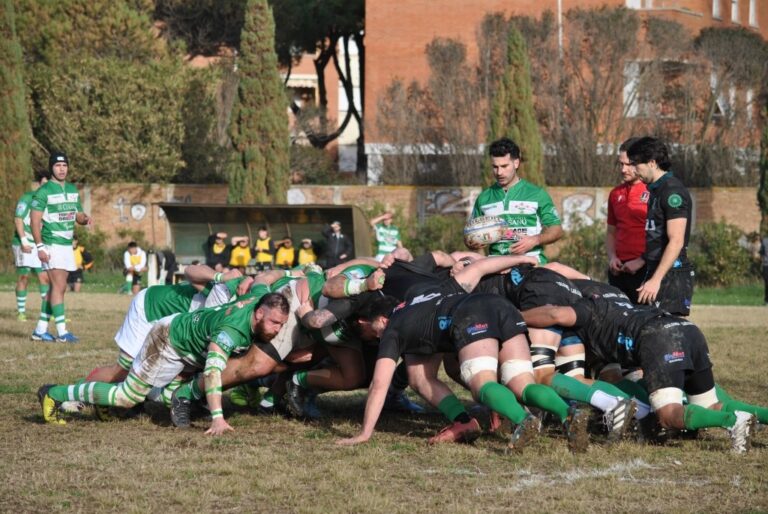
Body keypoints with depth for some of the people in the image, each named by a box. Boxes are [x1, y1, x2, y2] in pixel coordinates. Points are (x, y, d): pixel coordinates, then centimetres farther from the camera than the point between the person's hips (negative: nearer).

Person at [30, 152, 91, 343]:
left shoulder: (72, 189, 13)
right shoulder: (44, 191, -9)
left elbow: (78, 215, 20)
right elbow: (35, 220, -12)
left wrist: (85, 219, -4)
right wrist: (40, 246, -19)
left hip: (67, 245, 8)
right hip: (51, 245, -8)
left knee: (56, 288, 9)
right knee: (59, 286, -12)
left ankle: (40, 330, 16)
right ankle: (62, 332, -13)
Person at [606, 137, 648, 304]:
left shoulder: (652, 192, -6)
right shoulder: (616, 193, 15)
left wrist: (641, 261, -12)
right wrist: (612, 257, 7)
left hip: (644, 269, -6)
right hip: (619, 269, 6)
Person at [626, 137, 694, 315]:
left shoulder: (672, 191, -12)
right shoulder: (655, 190, 17)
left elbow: (676, 242, -19)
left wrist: (656, 280, -22)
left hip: (671, 275, -9)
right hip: (656, 272, 9)